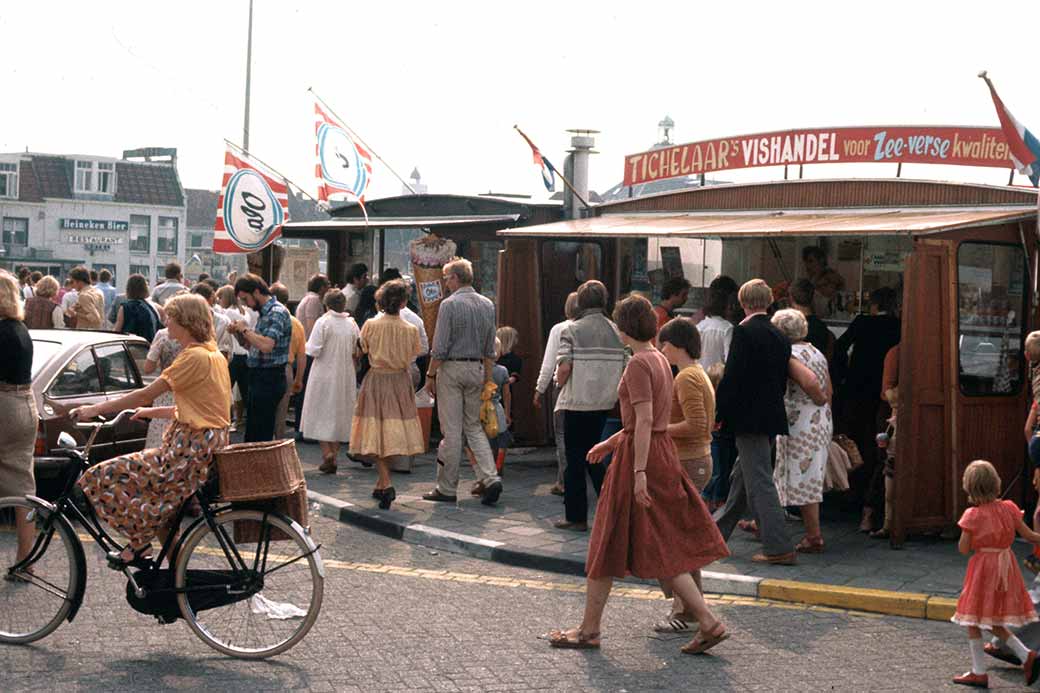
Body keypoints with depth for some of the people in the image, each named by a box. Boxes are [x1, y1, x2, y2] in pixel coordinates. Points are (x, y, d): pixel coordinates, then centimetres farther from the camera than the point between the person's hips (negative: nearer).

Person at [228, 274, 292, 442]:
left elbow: (266, 345, -28)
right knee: (251, 433, 15)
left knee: (261, 435, -6)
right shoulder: (263, 313, 15)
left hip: (270, 378, -10)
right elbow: (253, 347, 21)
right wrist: (238, 333, 5)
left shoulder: (277, 313, -15)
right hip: (258, 377, 10)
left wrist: (246, 330, -15)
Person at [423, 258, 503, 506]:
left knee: (452, 430, -1)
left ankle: (447, 488, 6)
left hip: (452, 368, -6)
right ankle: (490, 477, -3)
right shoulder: (487, 305, 8)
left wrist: (430, 375, -5)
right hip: (477, 369, 6)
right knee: (474, 427, 13)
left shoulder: (450, 304, -11)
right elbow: (490, 348, 11)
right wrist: (487, 377, 17)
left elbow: (440, 347, -13)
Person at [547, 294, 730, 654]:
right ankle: (708, 622, 4)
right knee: (663, 548, 10)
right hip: (663, 451, 9)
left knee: (610, 543, 2)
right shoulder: (660, 361, 13)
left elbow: (644, 422, -21)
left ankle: (589, 629, 13)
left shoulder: (638, 365, -15)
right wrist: (612, 442, 25)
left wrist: (639, 472, -22)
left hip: (639, 456, -9)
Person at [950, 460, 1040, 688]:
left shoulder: (973, 516, -15)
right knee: (995, 622, 18)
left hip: (983, 570, -5)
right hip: (1005, 564, 5)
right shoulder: (1008, 508, -4)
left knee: (973, 622, 8)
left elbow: (963, 549, -11)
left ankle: (979, 672, 11)